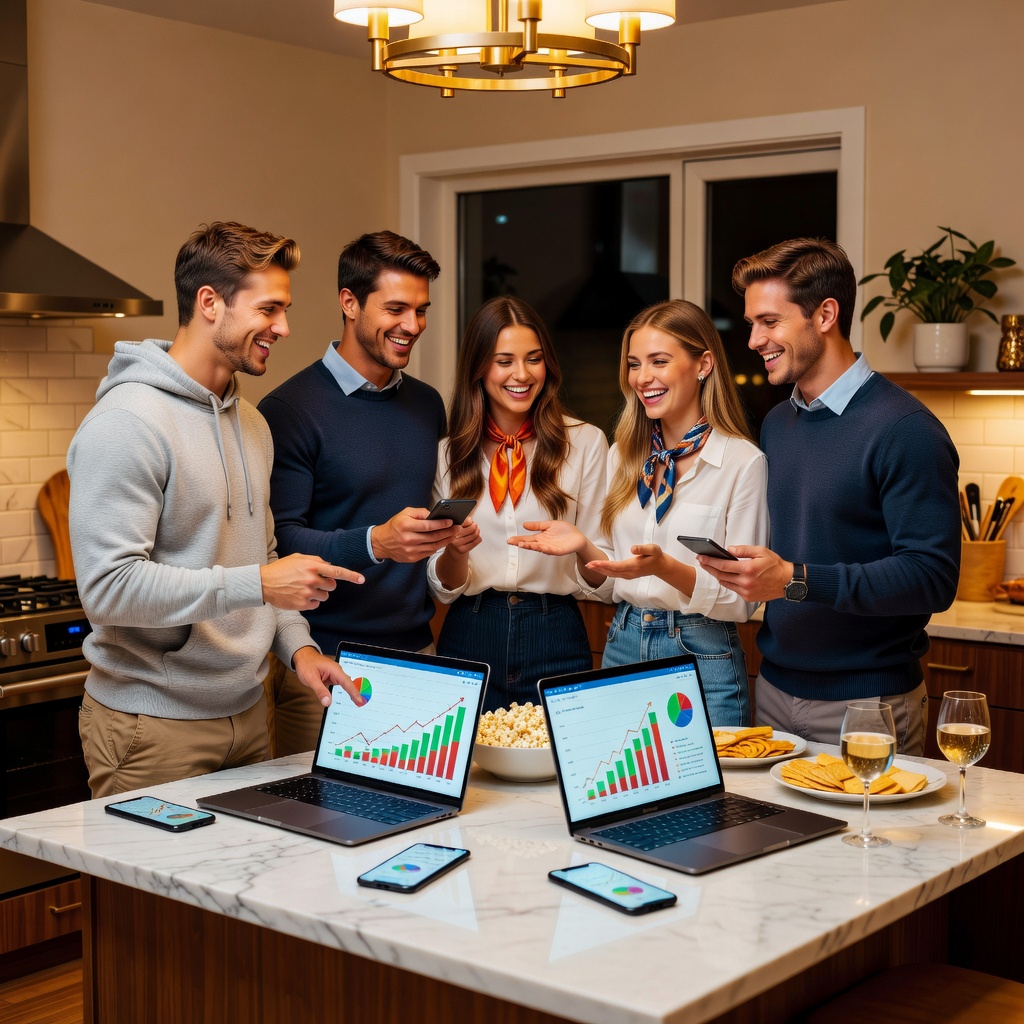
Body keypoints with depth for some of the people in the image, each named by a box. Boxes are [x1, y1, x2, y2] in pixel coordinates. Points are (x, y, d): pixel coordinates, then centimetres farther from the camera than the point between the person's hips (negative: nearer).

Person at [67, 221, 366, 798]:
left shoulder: (251, 423, 12)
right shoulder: (127, 422, -16)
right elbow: (109, 585, -23)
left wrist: (297, 643, 3)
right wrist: (258, 584, -24)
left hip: (247, 713, 8)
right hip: (154, 724, -8)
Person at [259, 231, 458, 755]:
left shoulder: (428, 404, 13)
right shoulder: (289, 409, -9)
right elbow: (281, 540, -15)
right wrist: (375, 542, -28)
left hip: (416, 653, 6)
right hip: (325, 662, -6)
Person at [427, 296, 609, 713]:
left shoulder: (585, 441, 0)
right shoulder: (450, 451, 5)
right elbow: (442, 589, 5)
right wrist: (455, 553, -15)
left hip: (554, 637, -1)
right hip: (470, 638, 1)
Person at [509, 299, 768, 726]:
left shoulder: (743, 462, -10)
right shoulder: (624, 455, 7)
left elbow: (742, 601, -11)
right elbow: (611, 583, 13)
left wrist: (665, 567, -26)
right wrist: (582, 548, -7)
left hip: (701, 658, -5)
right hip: (624, 648, 5)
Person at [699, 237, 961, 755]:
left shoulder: (904, 430, -15)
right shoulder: (776, 424, 10)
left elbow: (932, 577, -21)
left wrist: (795, 580, -27)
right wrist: (741, 566, -1)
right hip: (775, 691, 7)